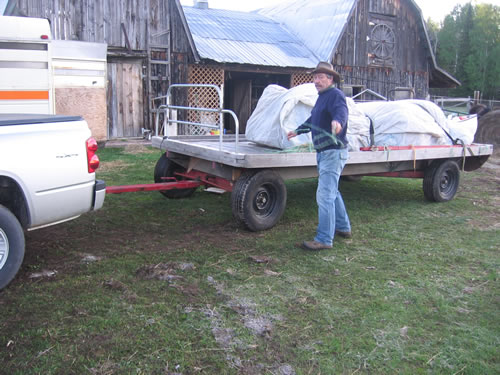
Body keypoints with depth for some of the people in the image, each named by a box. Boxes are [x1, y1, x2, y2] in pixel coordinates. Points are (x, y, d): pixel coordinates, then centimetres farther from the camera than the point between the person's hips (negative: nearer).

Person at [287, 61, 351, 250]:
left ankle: (324, 239, -7)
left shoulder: (336, 95, -13)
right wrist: (298, 131, 44)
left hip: (333, 152, -11)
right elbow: (313, 120, 33)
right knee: (332, 192, 21)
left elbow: (341, 110, -35)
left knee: (324, 195, -12)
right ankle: (343, 227, 36)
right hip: (323, 153, 11)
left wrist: (338, 121, -57)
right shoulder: (322, 97, 18)